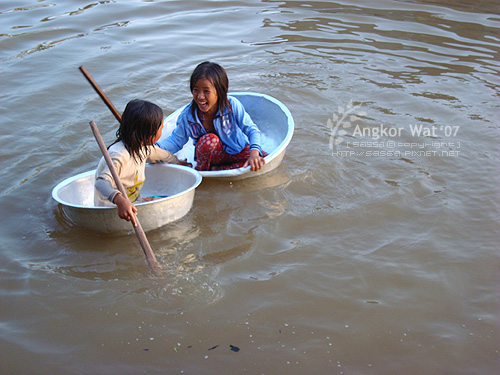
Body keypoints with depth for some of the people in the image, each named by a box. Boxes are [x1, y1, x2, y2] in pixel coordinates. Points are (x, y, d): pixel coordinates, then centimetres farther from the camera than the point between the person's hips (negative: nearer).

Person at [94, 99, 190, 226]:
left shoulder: (143, 146, 3)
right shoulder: (119, 155, -29)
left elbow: (158, 154, 26)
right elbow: (102, 182, -41)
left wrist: (178, 162, 43)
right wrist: (120, 200, -59)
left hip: (134, 202, 10)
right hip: (113, 209, -9)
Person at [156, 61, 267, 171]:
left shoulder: (232, 105, -23)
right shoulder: (187, 115, -18)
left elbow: (251, 130, -19)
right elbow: (176, 140, -7)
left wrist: (254, 153, -39)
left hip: (236, 151, 1)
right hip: (212, 155, -1)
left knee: (261, 161, -25)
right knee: (208, 140, -35)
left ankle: (216, 170, -21)